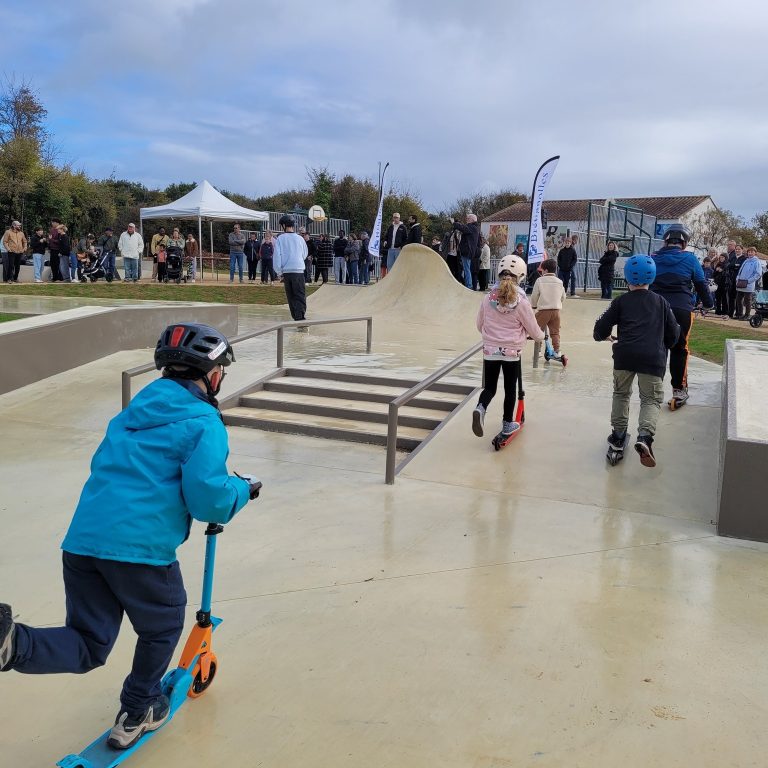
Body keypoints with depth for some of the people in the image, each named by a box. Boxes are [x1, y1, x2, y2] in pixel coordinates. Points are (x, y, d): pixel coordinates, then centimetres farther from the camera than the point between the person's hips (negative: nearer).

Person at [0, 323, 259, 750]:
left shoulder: (135, 411, 19)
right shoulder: (204, 422, -4)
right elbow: (209, 501, -13)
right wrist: (242, 490, 8)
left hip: (82, 539, 6)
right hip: (140, 547, -6)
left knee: (87, 647, 15)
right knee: (163, 627, 22)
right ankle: (138, 713, 35)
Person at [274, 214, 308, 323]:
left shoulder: (280, 239, 1)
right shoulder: (300, 238, 3)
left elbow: (277, 256, -2)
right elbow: (304, 255, 14)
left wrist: (279, 272, 5)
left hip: (286, 271, 1)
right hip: (298, 270, -1)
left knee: (291, 297, 12)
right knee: (300, 296, -4)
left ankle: (296, 318, 15)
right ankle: (300, 318, -21)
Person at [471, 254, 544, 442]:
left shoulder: (487, 298, -6)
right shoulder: (521, 302, -14)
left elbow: (480, 325, 8)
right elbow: (533, 330, -4)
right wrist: (541, 336, 20)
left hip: (490, 350, 2)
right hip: (512, 352, -2)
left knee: (490, 387, 13)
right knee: (510, 389, 13)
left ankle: (480, 408, -17)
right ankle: (507, 425, 24)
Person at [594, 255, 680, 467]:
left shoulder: (621, 301, 9)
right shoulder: (661, 302, 14)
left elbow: (602, 326, 7)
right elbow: (673, 332, 15)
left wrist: (600, 335, 30)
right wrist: (665, 346, 35)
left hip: (625, 355, 0)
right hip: (653, 358, 0)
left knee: (621, 394, 20)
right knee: (651, 399, 5)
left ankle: (618, 435, 22)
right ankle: (644, 436, -19)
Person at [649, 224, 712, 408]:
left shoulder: (654, 258, 7)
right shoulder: (689, 258, 2)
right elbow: (701, 284, 7)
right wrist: (708, 303, 22)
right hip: (682, 310, -2)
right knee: (679, 349, 9)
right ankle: (679, 389, 10)